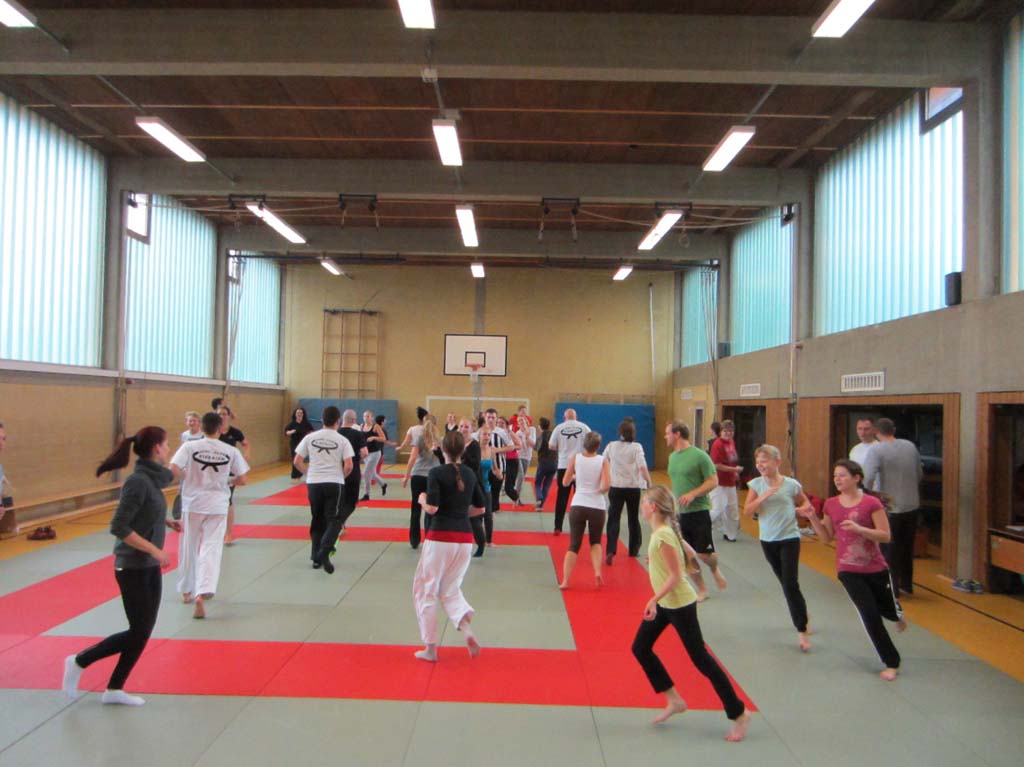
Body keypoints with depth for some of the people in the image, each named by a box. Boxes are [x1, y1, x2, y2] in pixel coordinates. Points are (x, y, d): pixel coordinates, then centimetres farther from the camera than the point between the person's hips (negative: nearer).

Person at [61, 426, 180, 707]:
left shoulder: (150, 479, 5)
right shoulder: (138, 481, -21)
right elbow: (119, 527, -24)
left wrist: (166, 521, 11)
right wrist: (155, 550, -23)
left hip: (150, 567, 9)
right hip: (133, 568, -9)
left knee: (145, 631, 12)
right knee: (139, 632, 0)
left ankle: (114, 689, 24)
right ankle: (79, 662, 18)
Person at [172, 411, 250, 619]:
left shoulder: (190, 446, -5)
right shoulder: (231, 451, -3)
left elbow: (174, 469, -16)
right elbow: (241, 480, 0)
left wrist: (188, 479, 3)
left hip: (193, 503, 1)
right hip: (217, 505, -1)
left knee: (189, 548, 18)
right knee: (211, 549, -1)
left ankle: (186, 591, 35)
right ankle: (202, 593, -20)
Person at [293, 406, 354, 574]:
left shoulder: (310, 437, 3)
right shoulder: (342, 440, -3)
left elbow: (297, 462, 3)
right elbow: (348, 466, -9)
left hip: (313, 483, 3)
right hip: (334, 484, -3)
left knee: (317, 520, 17)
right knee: (334, 520, 3)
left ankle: (316, 557, 20)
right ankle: (324, 553, -16)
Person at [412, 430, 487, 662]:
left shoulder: (436, 473, -10)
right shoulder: (469, 474, 7)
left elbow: (431, 508, -17)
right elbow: (480, 508, 14)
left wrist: (422, 499, 2)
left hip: (440, 537, -5)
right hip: (464, 539, 5)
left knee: (426, 592, 12)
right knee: (450, 589, 19)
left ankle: (430, 648, 16)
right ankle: (466, 630, -6)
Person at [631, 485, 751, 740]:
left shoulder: (662, 535, -24)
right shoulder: (667, 530, 3)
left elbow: (675, 577, -25)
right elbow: (690, 554, 12)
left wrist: (654, 600, -30)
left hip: (679, 604, -10)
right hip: (665, 603, 10)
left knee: (700, 658, 0)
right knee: (640, 648, 12)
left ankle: (739, 714, 14)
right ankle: (674, 700, 22)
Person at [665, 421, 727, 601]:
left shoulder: (699, 455, -13)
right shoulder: (672, 457, 8)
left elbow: (713, 481, -13)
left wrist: (693, 494, -24)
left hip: (698, 512, -6)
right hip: (679, 513, 6)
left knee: (704, 554, -3)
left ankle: (715, 570, 31)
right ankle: (702, 590, 20)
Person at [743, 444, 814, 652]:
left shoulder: (791, 484, -8)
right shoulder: (756, 484, -3)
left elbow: (805, 502, 10)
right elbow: (747, 511, -10)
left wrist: (803, 509, -13)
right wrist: (763, 497, -23)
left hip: (789, 538, -3)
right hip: (767, 540, 3)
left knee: (790, 584, -10)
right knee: (785, 583, 15)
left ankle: (802, 631, 0)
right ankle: (801, 617, 37)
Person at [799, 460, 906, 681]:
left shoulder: (872, 502, -15)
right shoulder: (831, 504, -3)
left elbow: (885, 536, -15)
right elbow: (828, 538, 3)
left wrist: (858, 528, -29)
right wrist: (813, 518, -10)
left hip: (876, 568, -1)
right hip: (848, 570, 2)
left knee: (888, 609, 20)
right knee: (869, 615, -3)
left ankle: (897, 614, 61)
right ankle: (891, 663, 14)